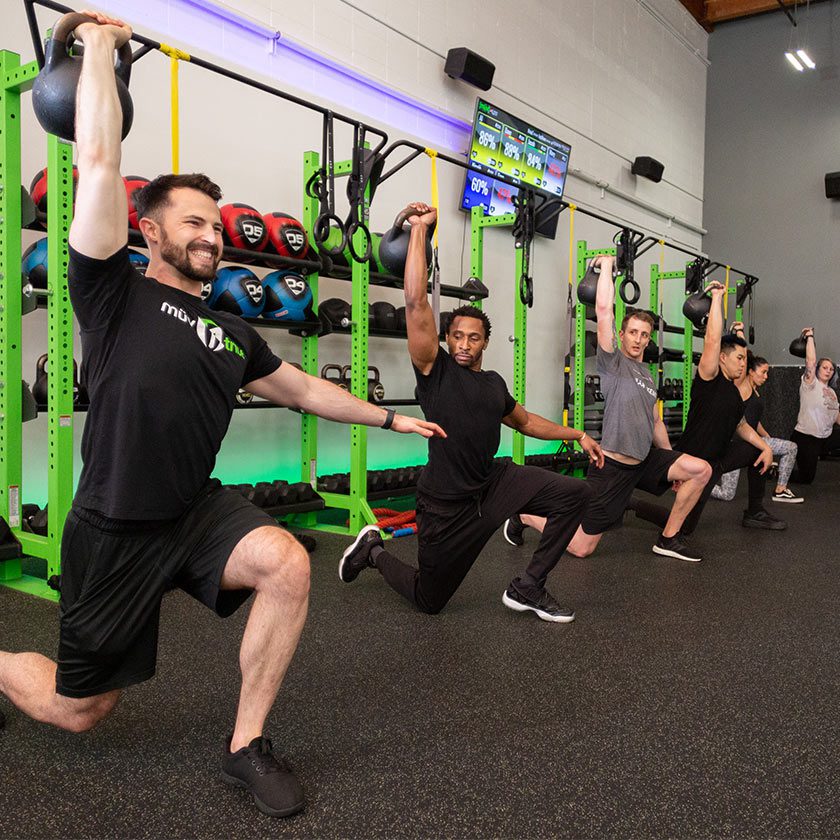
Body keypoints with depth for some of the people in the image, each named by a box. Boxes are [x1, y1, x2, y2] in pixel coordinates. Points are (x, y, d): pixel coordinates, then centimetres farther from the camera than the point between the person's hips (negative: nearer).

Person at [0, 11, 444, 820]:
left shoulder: (232, 332, 8)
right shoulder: (116, 292, -8)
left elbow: (303, 389, 18)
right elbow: (98, 162, -16)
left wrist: (388, 417, 22)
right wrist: (100, 44, -8)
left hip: (198, 512, 4)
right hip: (116, 532, -4)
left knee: (287, 564, -27)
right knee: (77, 710, 9)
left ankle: (246, 746, -7)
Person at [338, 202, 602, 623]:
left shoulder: (494, 383, 9)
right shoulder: (434, 368, -10)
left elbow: (526, 421, 27)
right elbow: (416, 303, -21)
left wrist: (578, 435, 23)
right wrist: (419, 229, -20)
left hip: (495, 484, 6)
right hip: (446, 503, -5)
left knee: (574, 493, -11)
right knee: (428, 600, 5)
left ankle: (527, 588, 1)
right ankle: (374, 550, 35)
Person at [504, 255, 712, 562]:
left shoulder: (647, 375, 17)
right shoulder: (612, 361, -6)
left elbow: (655, 422, 23)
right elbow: (604, 310, -19)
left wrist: (672, 465, 23)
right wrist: (606, 266, -10)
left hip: (645, 461, 8)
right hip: (612, 467, -8)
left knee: (701, 470, -4)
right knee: (581, 547, -7)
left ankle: (668, 539, 9)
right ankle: (525, 516, 18)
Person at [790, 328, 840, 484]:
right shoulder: (810, 384, -9)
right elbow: (811, 361, -20)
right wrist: (810, 337, -15)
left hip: (826, 436, 7)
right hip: (805, 437, -7)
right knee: (805, 478, -5)